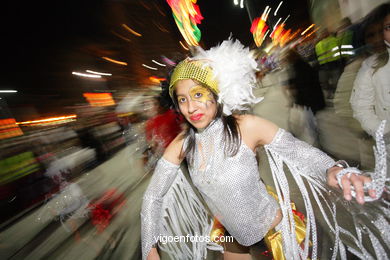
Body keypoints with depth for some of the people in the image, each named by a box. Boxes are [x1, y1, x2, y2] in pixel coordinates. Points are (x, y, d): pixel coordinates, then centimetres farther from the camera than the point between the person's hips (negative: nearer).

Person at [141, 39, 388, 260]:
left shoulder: (247, 127, -25)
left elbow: (300, 151, -14)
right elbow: (153, 196, -8)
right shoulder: (182, 145, -15)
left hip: (276, 230, -3)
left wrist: (334, 169, -34)